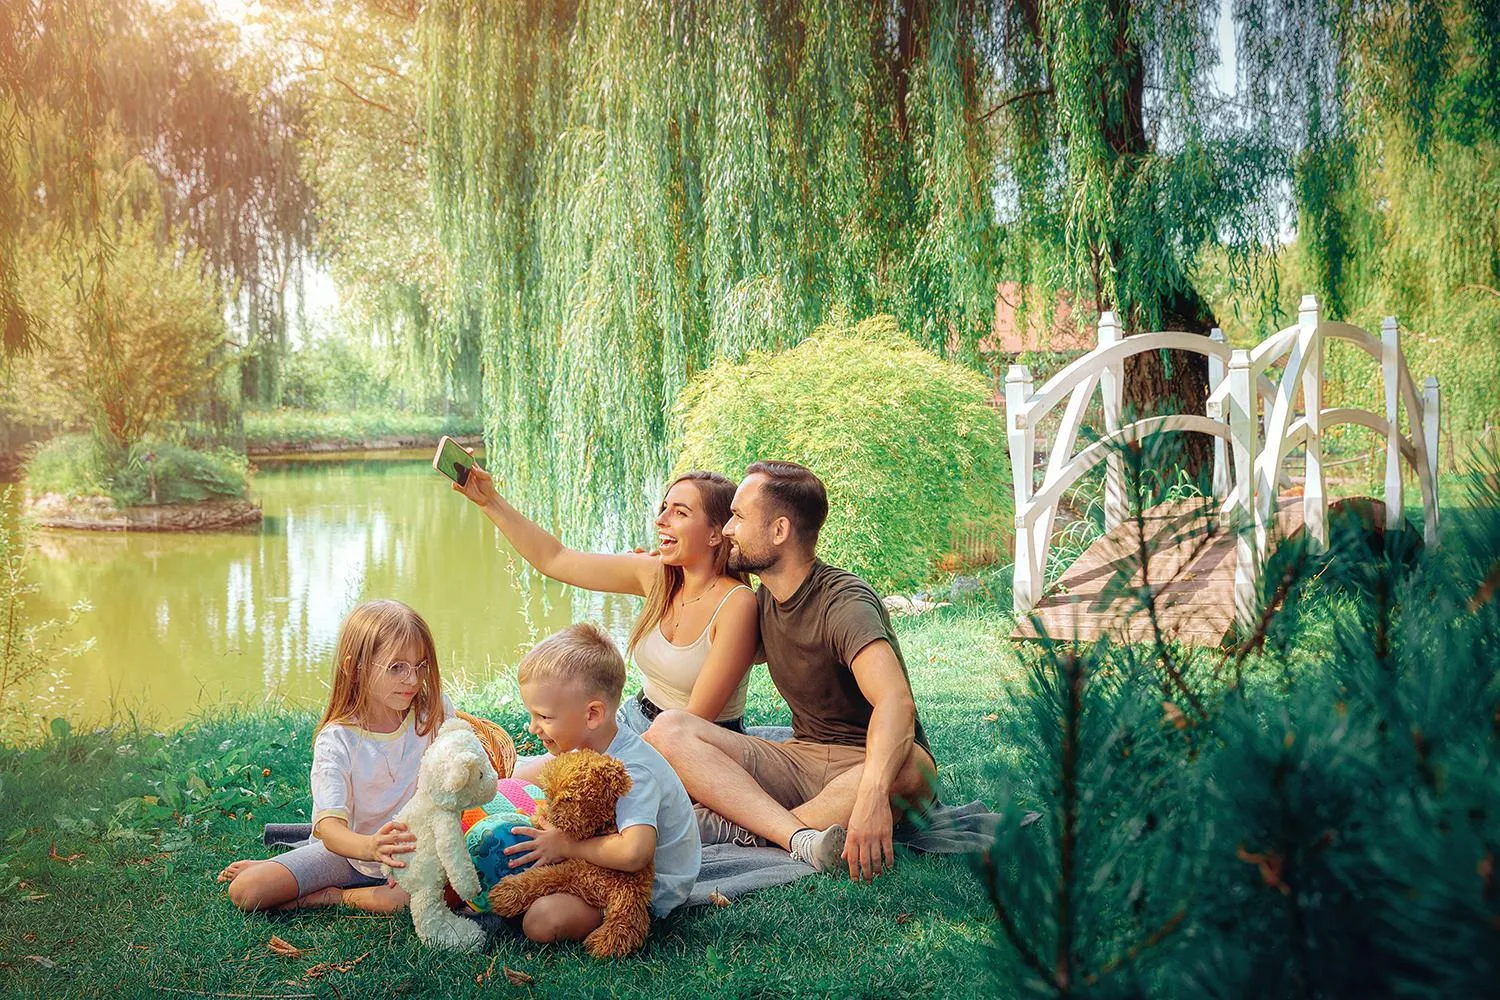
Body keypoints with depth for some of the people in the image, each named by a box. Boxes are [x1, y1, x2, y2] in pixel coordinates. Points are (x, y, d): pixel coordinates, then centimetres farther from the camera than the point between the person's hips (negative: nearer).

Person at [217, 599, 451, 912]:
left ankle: (328, 895, -12)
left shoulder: (435, 712, -11)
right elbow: (331, 827, -29)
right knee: (244, 892, -20)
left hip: (414, 851, 2)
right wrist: (370, 847, -52)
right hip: (347, 849, -2)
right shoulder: (336, 740, -18)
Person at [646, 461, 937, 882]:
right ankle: (801, 838, -36)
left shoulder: (844, 601, -17)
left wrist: (872, 794, -50)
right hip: (800, 759, 6)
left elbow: (896, 702, -34)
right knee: (669, 729, -16)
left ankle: (738, 825, -31)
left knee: (906, 766, -41)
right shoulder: (763, 602, 8)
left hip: (866, 764, -6)